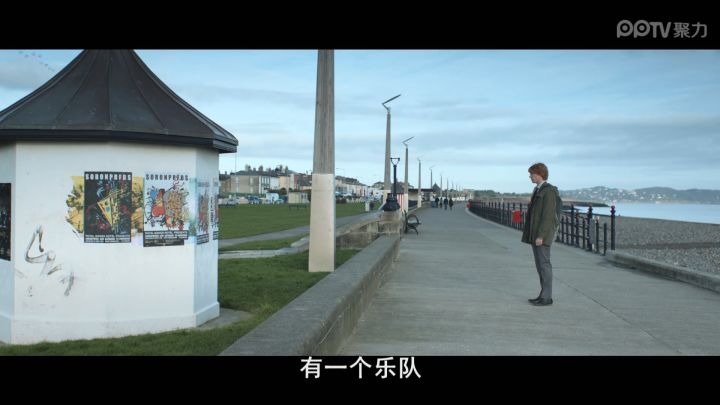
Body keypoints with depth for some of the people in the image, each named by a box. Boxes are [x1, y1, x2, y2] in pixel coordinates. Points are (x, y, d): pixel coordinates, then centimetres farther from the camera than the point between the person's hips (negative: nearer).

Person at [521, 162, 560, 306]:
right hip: (535, 233, 10)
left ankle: (547, 297, -1)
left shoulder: (549, 191, -13)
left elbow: (548, 215, -19)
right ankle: (544, 295, 16)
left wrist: (540, 235, -22)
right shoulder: (538, 190, 16)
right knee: (540, 265, 11)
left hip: (542, 233, -10)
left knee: (544, 263, -6)